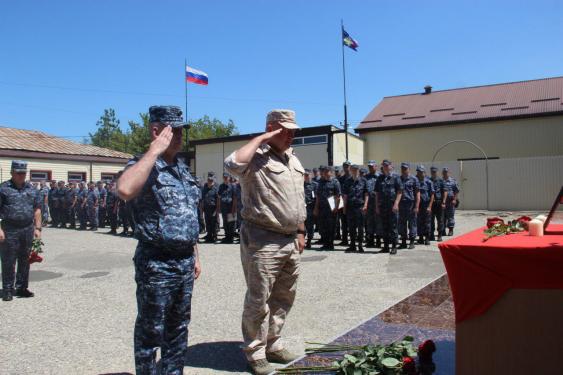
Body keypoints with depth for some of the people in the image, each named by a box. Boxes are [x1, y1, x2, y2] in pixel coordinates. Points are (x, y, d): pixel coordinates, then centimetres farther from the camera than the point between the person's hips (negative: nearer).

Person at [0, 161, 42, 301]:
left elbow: (37, 209, 12)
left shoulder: (32, 189, 12)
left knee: (25, 261, 10)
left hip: (28, 229, 4)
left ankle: (22, 288, 21)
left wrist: (37, 228, 5)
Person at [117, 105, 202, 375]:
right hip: (157, 263, -7)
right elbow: (125, 190, -37)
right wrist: (155, 150, -27)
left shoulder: (181, 166, 12)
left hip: (185, 261, 8)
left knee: (178, 328, 18)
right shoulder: (144, 166, -12)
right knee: (151, 330, 7)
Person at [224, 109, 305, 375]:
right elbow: (233, 164, -33)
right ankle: (255, 352, 18)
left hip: (290, 241, 8)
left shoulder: (294, 160, 16)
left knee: (283, 298, 17)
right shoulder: (256, 157, -10)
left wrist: (300, 232, 19)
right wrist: (261, 139, -21)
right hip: (262, 240, -8)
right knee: (258, 300, 2)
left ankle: (272, 344, 33)